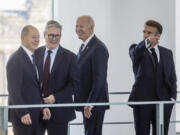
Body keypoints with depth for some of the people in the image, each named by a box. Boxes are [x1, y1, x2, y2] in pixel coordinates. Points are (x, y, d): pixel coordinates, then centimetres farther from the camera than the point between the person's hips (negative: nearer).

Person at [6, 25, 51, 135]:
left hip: (34, 114, 9)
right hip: (22, 114, -9)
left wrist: (44, 106, 6)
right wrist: (23, 113, -24)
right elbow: (13, 90, -19)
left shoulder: (33, 58, 15)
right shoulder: (16, 60, -14)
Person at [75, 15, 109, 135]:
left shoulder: (99, 48, -16)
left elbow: (99, 78, -21)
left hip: (95, 103, -10)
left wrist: (90, 103, -23)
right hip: (86, 102, 10)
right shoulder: (84, 47, 16)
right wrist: (85, 102, 14)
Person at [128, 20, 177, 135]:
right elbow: (135, 54, -23)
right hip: (142, 101, -2)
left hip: (163, 101, 3)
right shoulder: (137, 49, 3)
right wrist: (146, 42, -44)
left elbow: (172, 78, 14)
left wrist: (172, 97, -1)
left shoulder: (167, 53, 13)